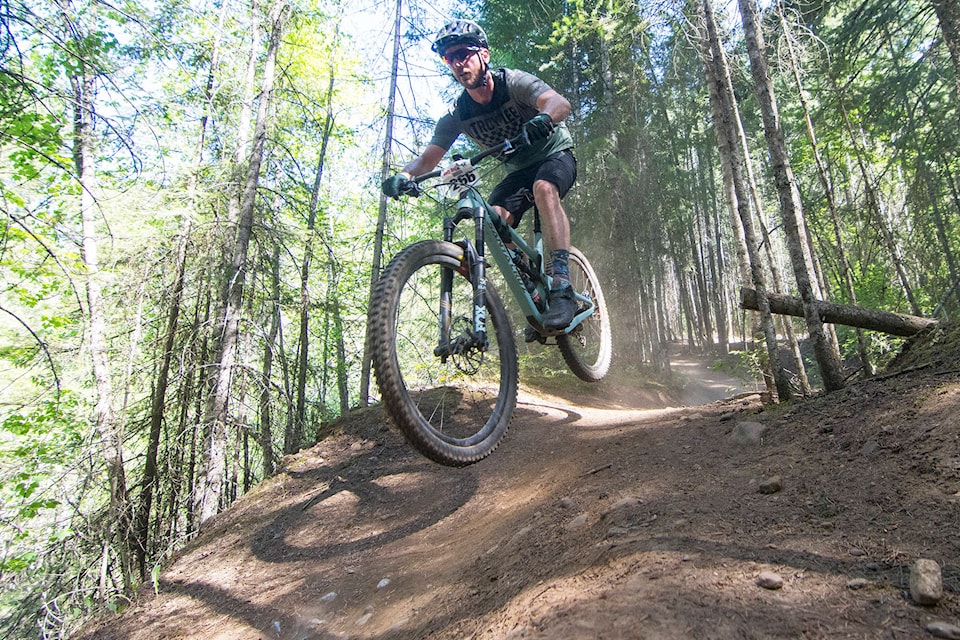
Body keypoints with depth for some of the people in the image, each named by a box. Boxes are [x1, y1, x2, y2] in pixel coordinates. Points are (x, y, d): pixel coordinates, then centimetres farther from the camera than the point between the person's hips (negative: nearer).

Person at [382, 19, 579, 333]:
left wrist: (542, 119, -59)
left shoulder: (513, 82, -19)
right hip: (517, 171, 4)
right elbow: (429, 157, -10)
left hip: (555, 154, -4)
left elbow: (560, 103, -35)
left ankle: (562, 286, -40)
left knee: (544, 188, -37)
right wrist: (404, 175, -32)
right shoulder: (457, 115, -8)